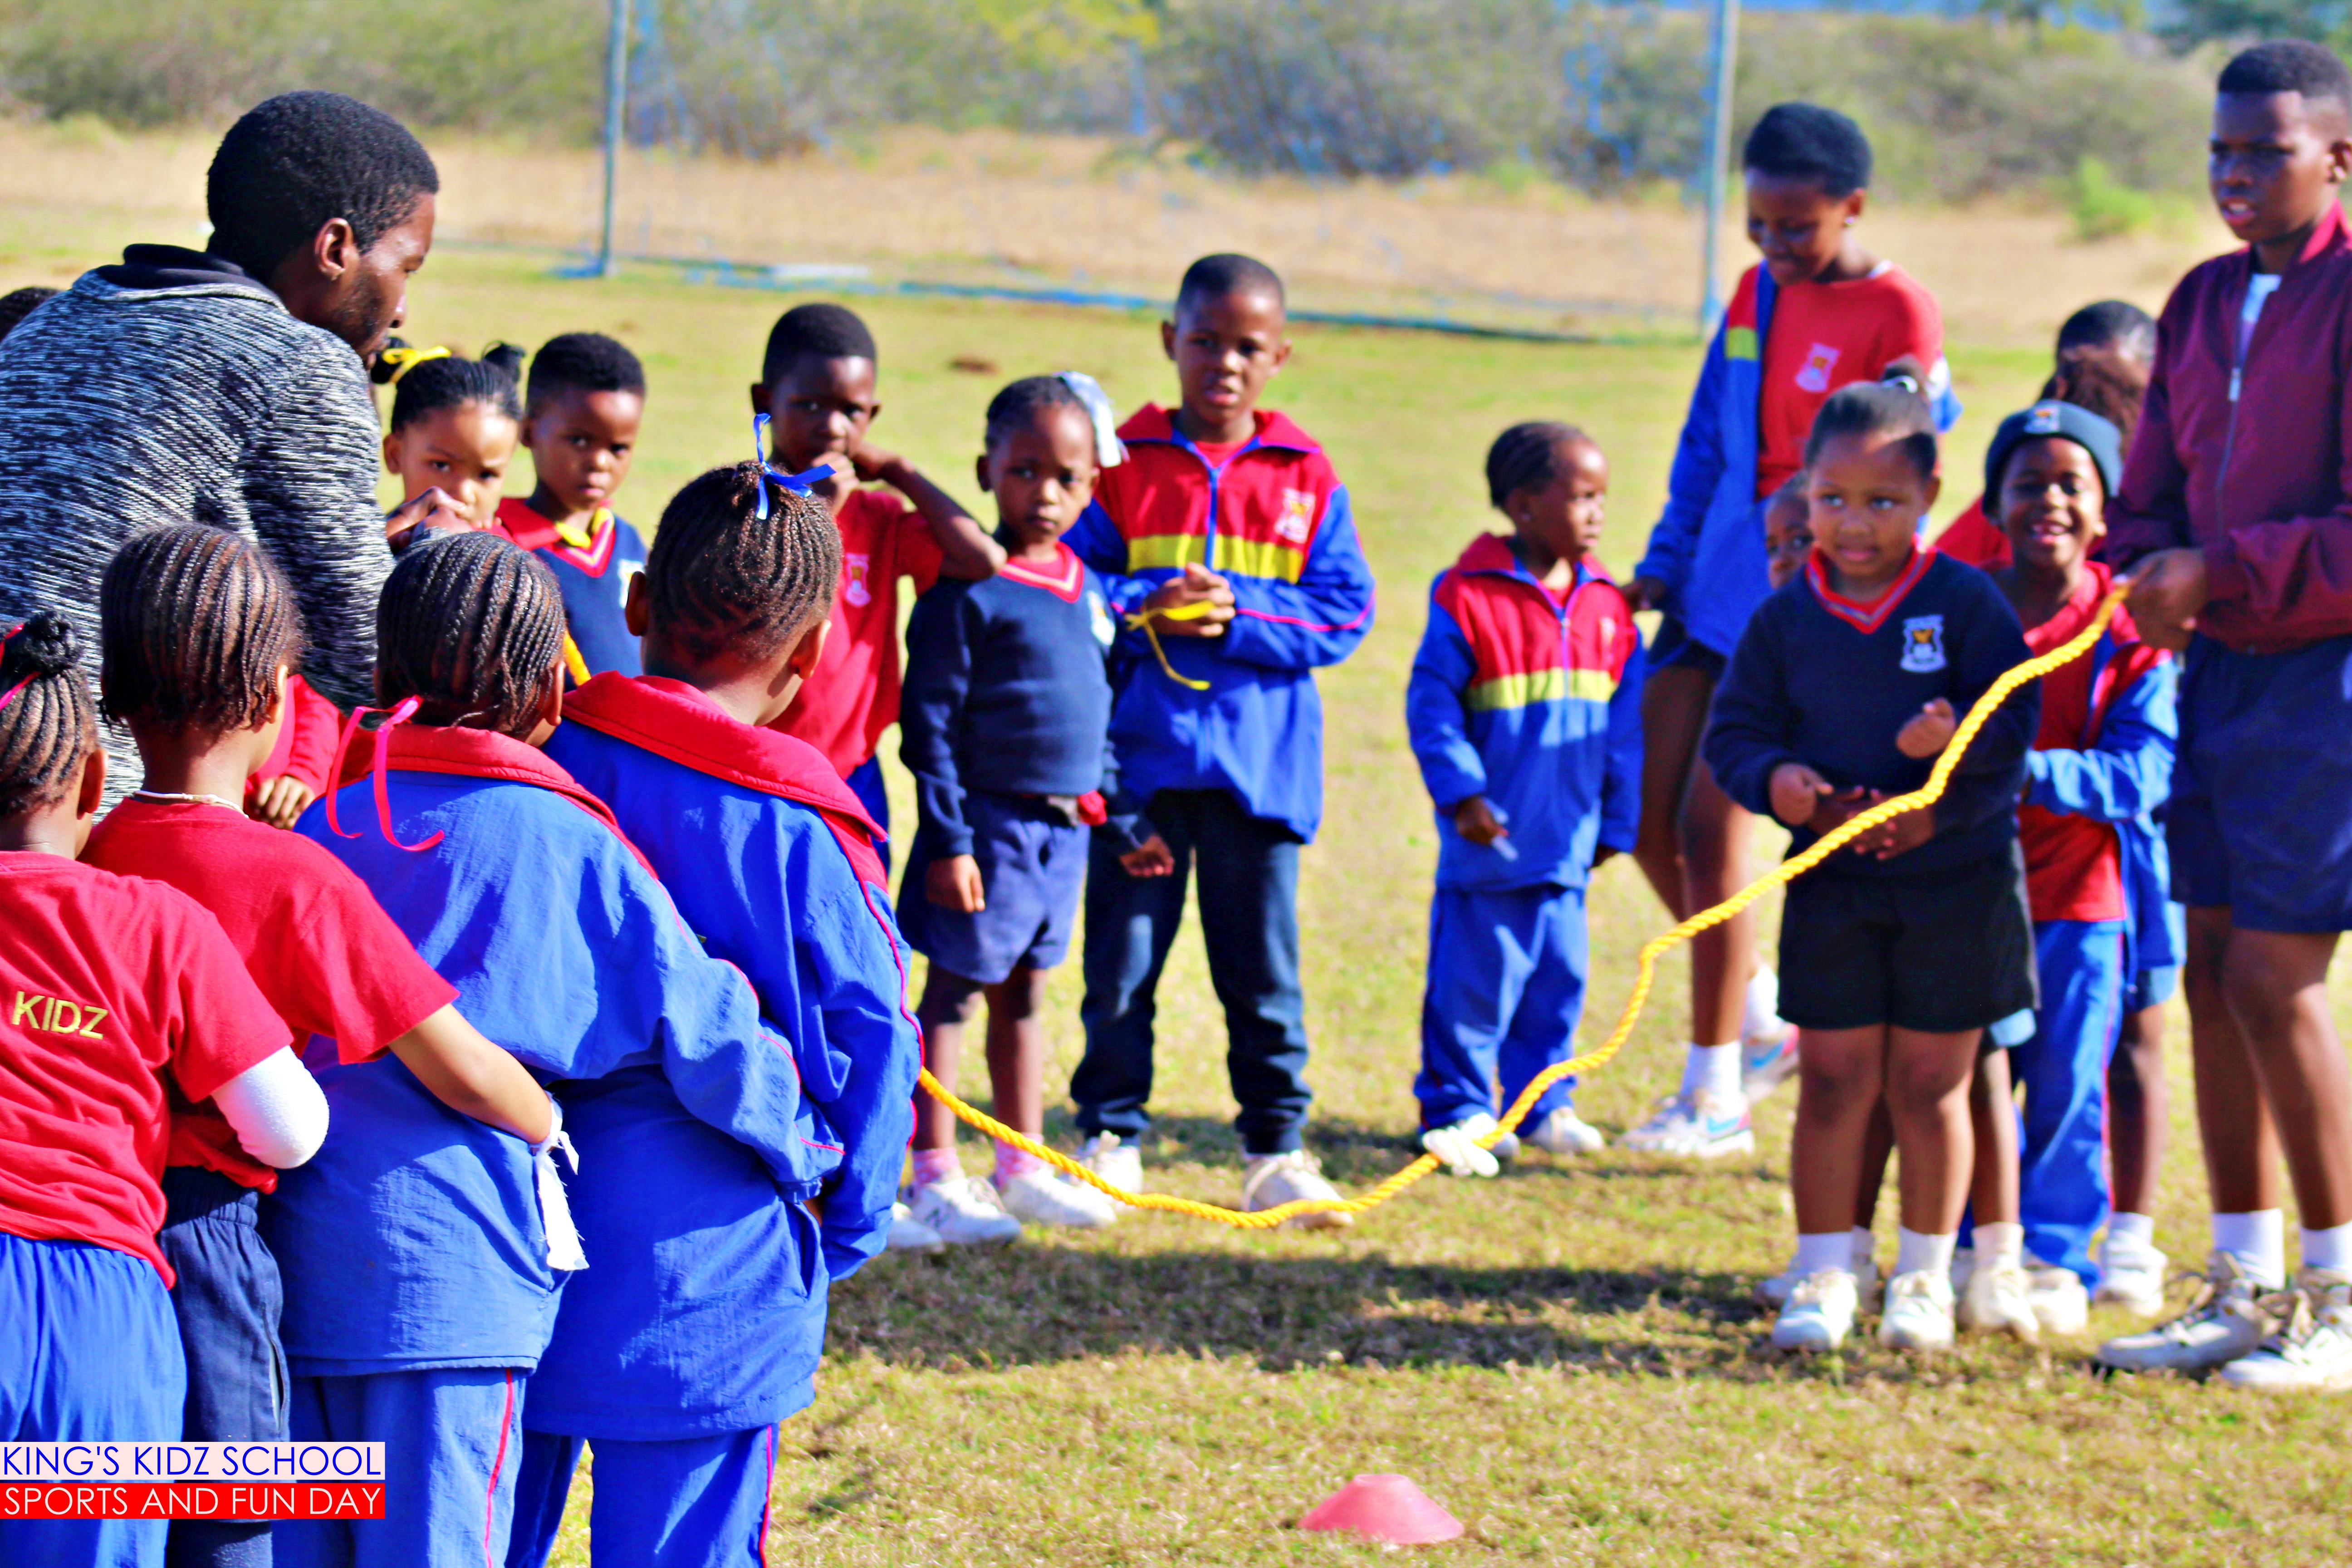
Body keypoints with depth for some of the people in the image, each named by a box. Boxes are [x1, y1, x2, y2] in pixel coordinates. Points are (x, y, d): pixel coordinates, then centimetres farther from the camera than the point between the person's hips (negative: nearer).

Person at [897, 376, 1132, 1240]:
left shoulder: (1086, 591, 10)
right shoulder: (968, 590, -12)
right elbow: (930, 721, -13)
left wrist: (1121, 818, 20)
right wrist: (948, 840, -16)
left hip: (1065, 827, 7)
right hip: (990, 821, -7)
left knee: (1024, 992, 16)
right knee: (954, 991, 1)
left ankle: (1024, 1167, 25)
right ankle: (936, 1176, 7)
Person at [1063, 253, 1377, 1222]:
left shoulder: (1306, 478, 5)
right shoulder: (1122, 462, 2)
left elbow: (1343, 613, 1)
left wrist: (1236, 609, -13)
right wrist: (1150, 605, -18)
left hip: (1259, 758, 1)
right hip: (1139, 749, -1)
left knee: (1264, 967, 5)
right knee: (1122, 958, 5)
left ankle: (1275, 1150, 13)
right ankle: (1111, 1136, 16)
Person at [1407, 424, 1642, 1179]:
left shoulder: (1606, 606, 7)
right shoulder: (1468, 598, -10)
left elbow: (1626, 721, 12)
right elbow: (1431, 703, -9)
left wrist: (1616, 819, 11)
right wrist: (1461, 792, -16)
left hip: (1567, 842, 5)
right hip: (1491, 840, -5)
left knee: (1557, 978, 12)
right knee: (1474, 982, -1)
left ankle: (1543, 1105, 25)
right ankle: (1457, 1110, 9)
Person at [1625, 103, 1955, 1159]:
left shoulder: (1896, 316, -11)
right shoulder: (1756, 294, 12)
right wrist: (1665, 560, 11)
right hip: (1712, 595, 8)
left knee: (1710, 826, -9)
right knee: (1646, 815, 5)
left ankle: (1714, 1097, 1)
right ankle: (1762, 1020, 25)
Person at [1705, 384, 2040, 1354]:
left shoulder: (1966, 602, -5)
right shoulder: (1786, 619, 3)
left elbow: (2016, 715, -7)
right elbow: (1735, 730, 6)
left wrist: (1958, 736, -27)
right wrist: (1777, 782, -13)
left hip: (1957, 881, -2)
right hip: (1831, 885, 2)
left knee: (1929, 1084, 4)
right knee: (1833, 1082, 3)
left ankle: (1926, 1276, 17)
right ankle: (1824, 1275, 12)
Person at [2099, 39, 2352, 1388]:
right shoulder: (2203, 304, 13)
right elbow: (2154, 494, 17)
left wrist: (2221, 572, -19)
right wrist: (2152, 575, -4)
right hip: (2221, 670, 7)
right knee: (2214, 972, 8)